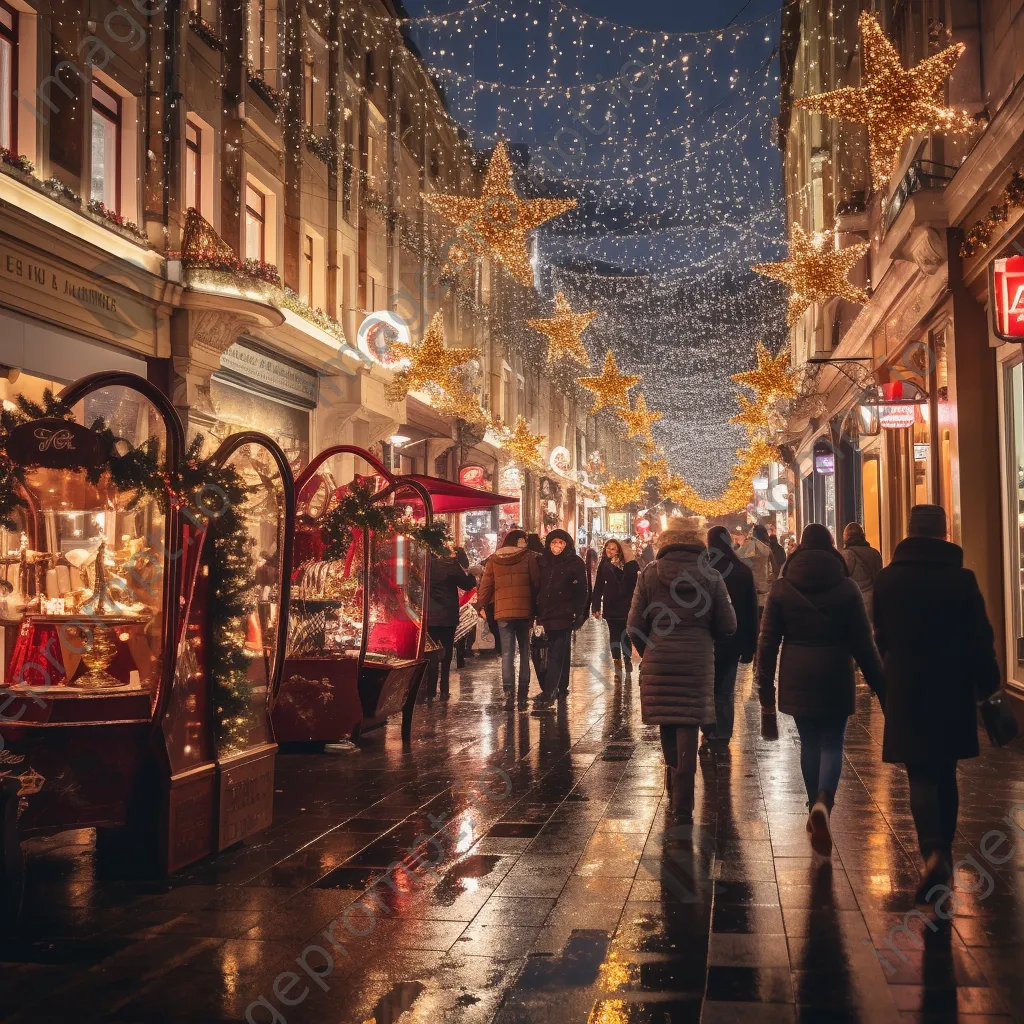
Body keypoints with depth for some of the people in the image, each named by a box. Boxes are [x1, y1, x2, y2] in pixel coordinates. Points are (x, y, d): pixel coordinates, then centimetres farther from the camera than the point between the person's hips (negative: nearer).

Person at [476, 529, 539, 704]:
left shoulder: (493, 560, 6)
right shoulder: (528, 557, -1)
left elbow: (486, 584, 6)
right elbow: (536, 582, -1)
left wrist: (481, 605, 14)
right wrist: (536, 605, 9)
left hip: (502, 611, 1)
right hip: (524, 610, -1)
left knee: (507, 651, 4)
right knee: (524, 650, 10)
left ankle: (508, 688, -10)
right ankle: (523, 690, 8)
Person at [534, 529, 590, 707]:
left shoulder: (575, 563, -3)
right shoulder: (543, 562, 11)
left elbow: (582, 591, -6)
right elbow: (538, 588, 14)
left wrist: (578, 614, -13)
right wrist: (536, 613, 8)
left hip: (565, 617, -5)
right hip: (547, 615, 5)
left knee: (556, 655, -8)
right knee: (561, 654, 14)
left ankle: (547, 694, -13)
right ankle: (561, 689, 22)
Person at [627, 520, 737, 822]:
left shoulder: (650, 574, -3)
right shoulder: (711, 576, -3)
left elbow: (635, 625, -3)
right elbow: (727, 625, -1)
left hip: (658, 661, 1)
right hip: (698, 661, -1)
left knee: (668, 728, 15)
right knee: (688, 729, 3)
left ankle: (674, 794, 29)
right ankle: (683, 805, 2)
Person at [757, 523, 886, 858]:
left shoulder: (782, 588, 0)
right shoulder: (846, 588, -2)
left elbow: (767, 643, -1)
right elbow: (863, 643, -1)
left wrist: (766, 691, 4)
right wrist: (881, 688, 5)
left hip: (797, 679, 1)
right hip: (836, 677, -1)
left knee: (809, 743, 14)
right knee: (832, 744, 6)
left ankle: (816, 808, 19)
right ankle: (823, 802, -18)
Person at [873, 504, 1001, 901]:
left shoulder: (886, 579, -3)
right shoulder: (962, 579, -7)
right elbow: (981, 640, -6)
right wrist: (987, 686, 4)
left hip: (907, 693, -1)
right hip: (953, 692, 1)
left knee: (921, 776, 0)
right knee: (946, 775, 15)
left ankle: (933, 853, -20)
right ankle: (944, 854, 25)